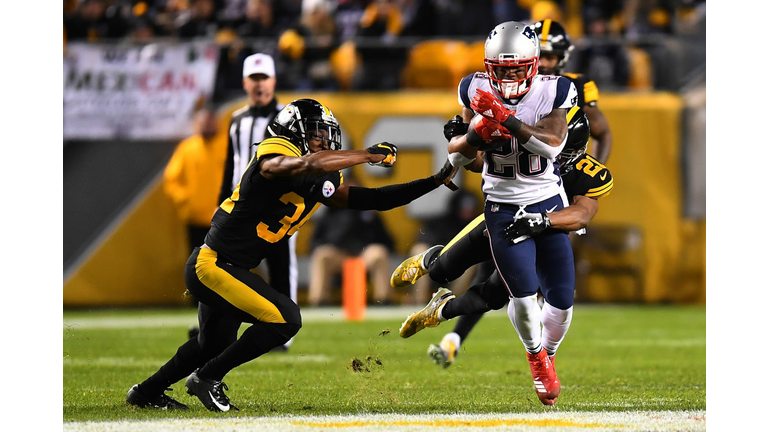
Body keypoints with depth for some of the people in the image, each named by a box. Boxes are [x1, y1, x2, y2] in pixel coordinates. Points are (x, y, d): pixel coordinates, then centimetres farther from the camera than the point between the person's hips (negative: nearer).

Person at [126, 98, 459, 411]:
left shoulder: (321, 182, 5)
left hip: (230, 269, 10)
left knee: (215, 344, 27)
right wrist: (368, 155, -32)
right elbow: (308, 165, -41)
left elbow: (369, 200, 6)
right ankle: (207, 379, -3)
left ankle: (146, 392, 44)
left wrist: (435, 181, 1)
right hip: (212, 265, -10)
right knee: (285, 319, -17)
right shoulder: (275, 155, -20)